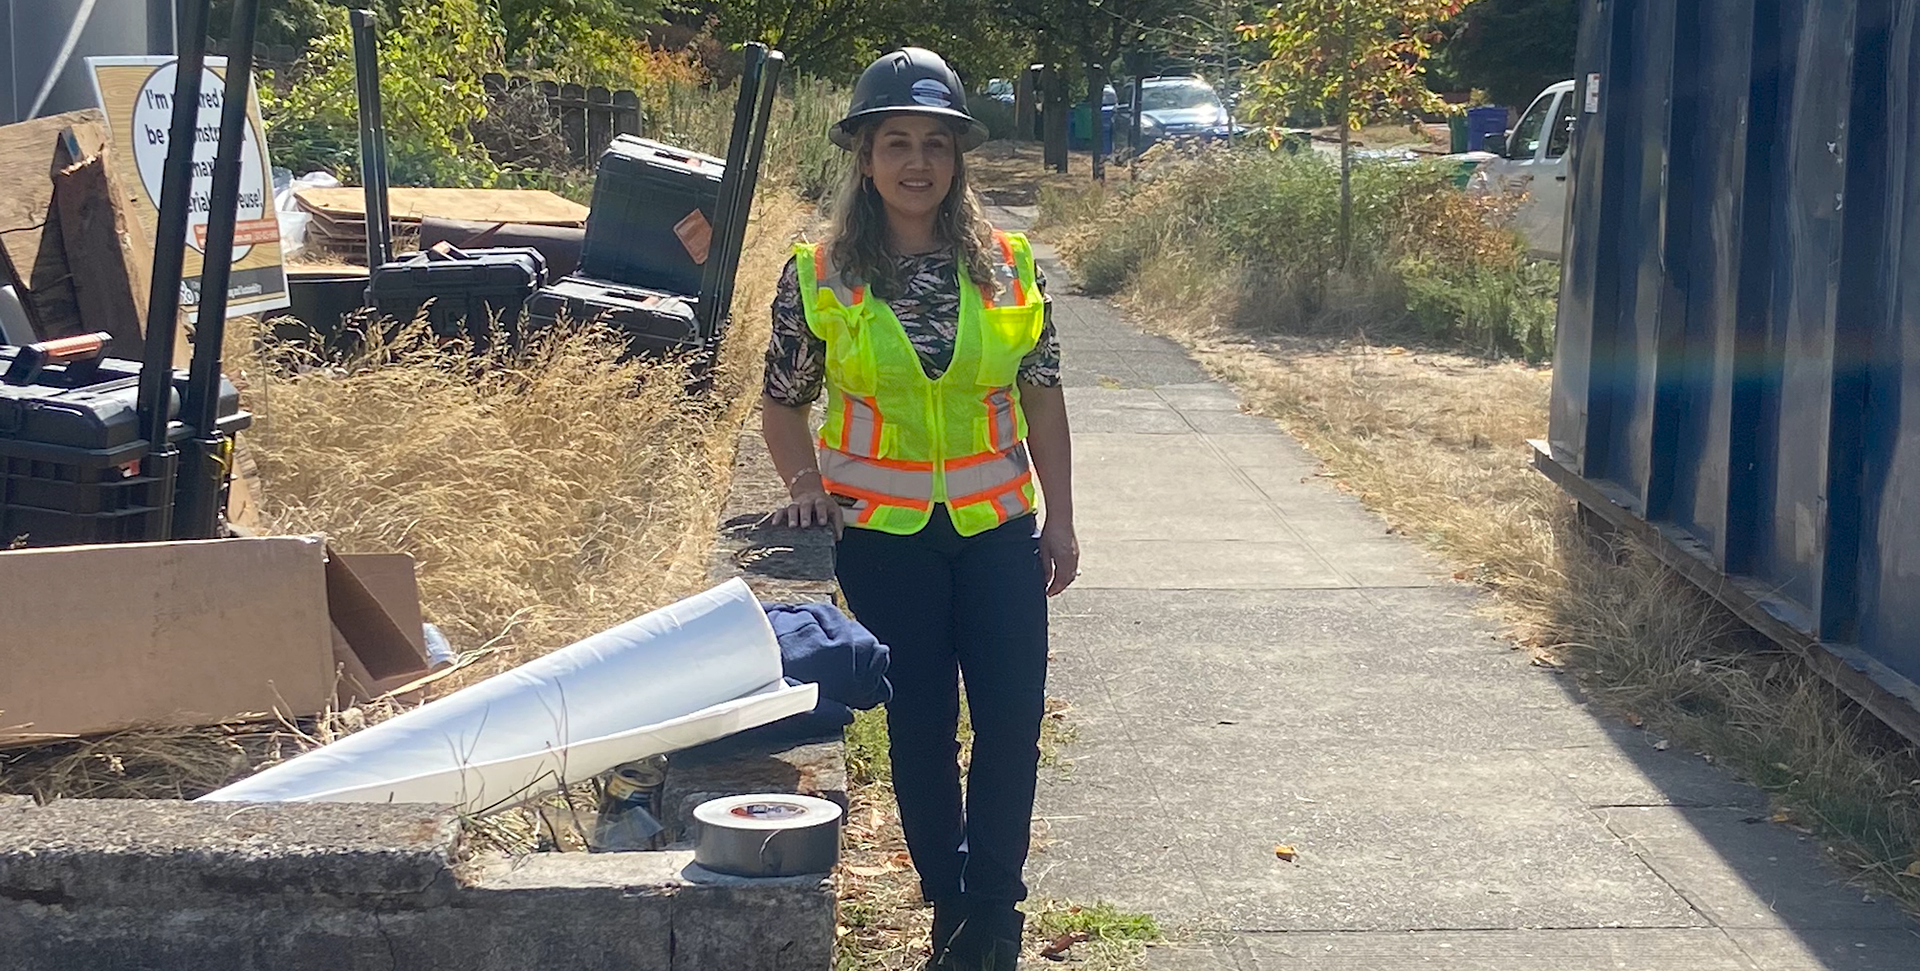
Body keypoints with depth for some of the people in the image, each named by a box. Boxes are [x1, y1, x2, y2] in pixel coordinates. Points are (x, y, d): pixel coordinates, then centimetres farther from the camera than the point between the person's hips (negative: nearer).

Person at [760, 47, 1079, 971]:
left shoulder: (1007, 266, -1)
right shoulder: (819, 277, -5)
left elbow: (1041, 396, 6)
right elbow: (784, 402, 5)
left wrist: (1059, 518, 4)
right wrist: (807, 484, -12)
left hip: (998, 525, 1)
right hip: (883, 534, -1)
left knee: (1012, 720, 3)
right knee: (920, 728, 7)